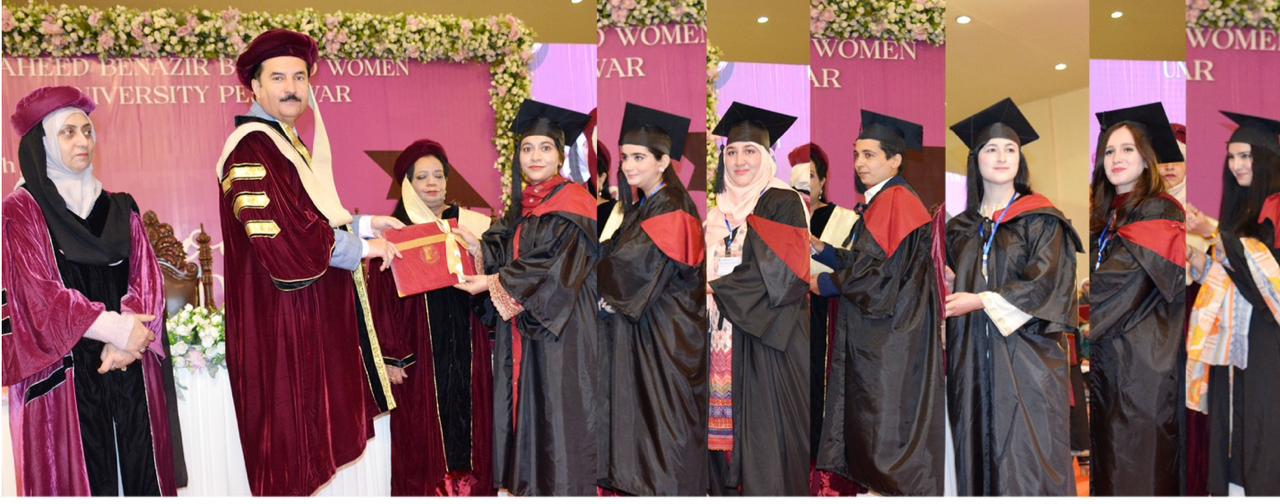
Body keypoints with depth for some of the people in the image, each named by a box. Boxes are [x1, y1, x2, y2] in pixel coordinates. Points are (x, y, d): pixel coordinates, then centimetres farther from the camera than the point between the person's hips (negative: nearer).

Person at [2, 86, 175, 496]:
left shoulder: (119, 209, 13)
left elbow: (147, 278, 4)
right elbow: (37, 291, -9)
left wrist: (128, 340, -12)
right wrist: (113, 328, -16)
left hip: (131, 364, 4)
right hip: (63, 369, -3)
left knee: (140, 467, 4)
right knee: (80, 471, 0)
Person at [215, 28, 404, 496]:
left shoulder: (287, 143, 15)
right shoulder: (251, 149, -16)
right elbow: (283, 237, -25)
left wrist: (363, 223, 6)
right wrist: (362, 245, -15)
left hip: (310, 314, 10)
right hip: (282, 321, -10)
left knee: (306, 433, 16)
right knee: (291, 439, -1)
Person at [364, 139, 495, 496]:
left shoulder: (469, 225, 8)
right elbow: (383, 301, -3)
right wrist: (390, 357, -7)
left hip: (467, 347, 3)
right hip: (419, 350, -2)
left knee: (470, 423, 7)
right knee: (423, 437, 3)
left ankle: (471, 486, 20)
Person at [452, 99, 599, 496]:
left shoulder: (573, 203, -9)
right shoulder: (521, 205, 14)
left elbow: (557, 268, -17)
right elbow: (504, 252, 10)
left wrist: (494, 282, -15)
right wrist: (476, 248, -11)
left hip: (560, 330, -7)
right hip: (520, 329, 7)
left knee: (557, 411, -3)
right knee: (524, 405, 11)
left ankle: (564, 488, 6)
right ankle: (527, 482, 21)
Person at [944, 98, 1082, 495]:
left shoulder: (1041, 220, 1)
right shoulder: (961, 227, 14)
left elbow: (1045, 284, -9)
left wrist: (980, 301, -14)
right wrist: (948, 288, -3)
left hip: (1026, 354, -4)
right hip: (972, 360, 4)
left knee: (1027, 458, -5)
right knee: (978, 455, 4)